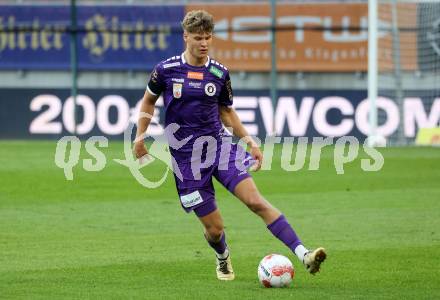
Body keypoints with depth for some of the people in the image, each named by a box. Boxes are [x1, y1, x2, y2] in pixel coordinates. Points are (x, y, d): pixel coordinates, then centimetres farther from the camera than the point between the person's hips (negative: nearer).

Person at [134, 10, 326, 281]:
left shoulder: (220, 73, 2)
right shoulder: (166, 70, -4)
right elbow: (149, 100, 13)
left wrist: (250, 142, 9)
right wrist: (140, 136, 4)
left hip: (219, 146, 2)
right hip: (186, 156, -1)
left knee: (256, 200, -19)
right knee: (214, 228, 0)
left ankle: (303, 254, -27)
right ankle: (223, 259, 37)